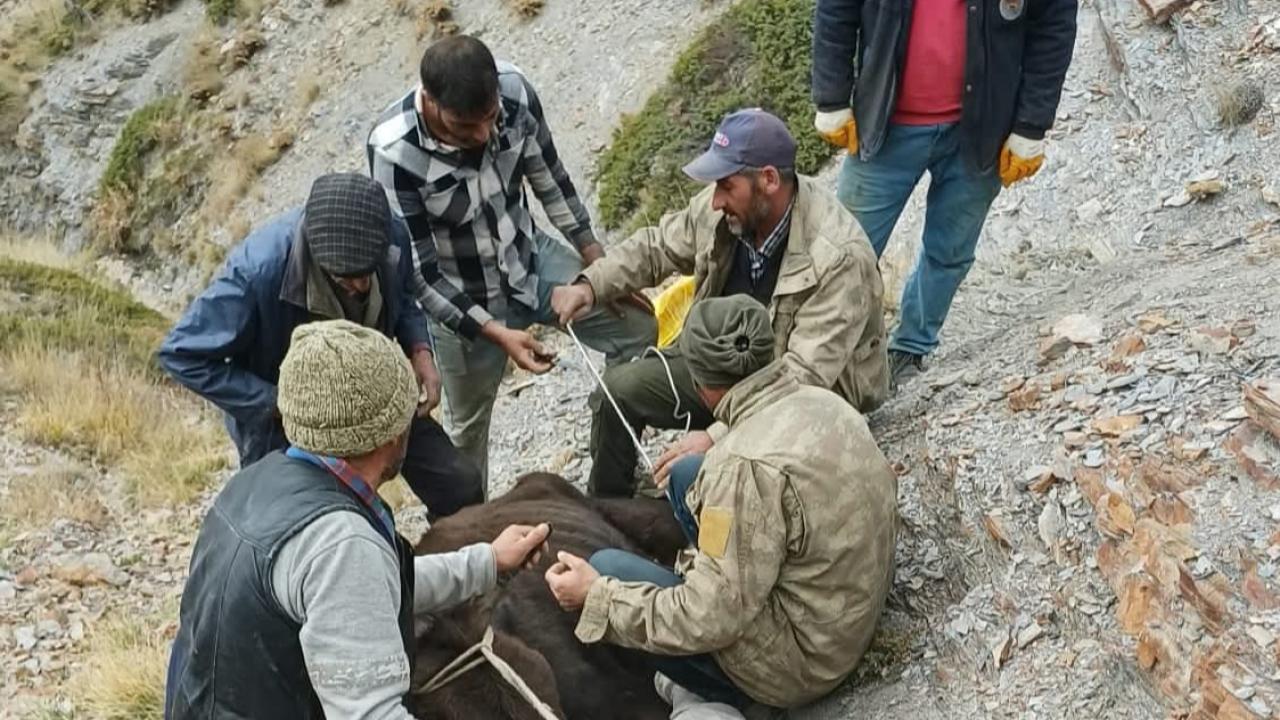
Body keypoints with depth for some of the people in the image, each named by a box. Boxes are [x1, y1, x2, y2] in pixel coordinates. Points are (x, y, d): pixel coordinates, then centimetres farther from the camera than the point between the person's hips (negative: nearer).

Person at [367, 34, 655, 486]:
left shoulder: (514, 91, -22)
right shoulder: (394, 153, -33)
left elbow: (549, 178, -3)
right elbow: (417, 274, -25)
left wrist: (597, 260, 2)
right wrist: (496, 332, -30)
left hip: (532, 260, 4)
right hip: (462, 302, -4)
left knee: (639, 329, 4)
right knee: (468, 427, 14)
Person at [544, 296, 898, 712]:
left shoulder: (750, 464, -31)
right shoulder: (821, 401, -5)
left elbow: (710, 621, -27)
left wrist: (597, 596, -14)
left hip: (798, 659, -8)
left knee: (607, 571, -3)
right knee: (689, 476, 12)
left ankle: (727, 695, 8)